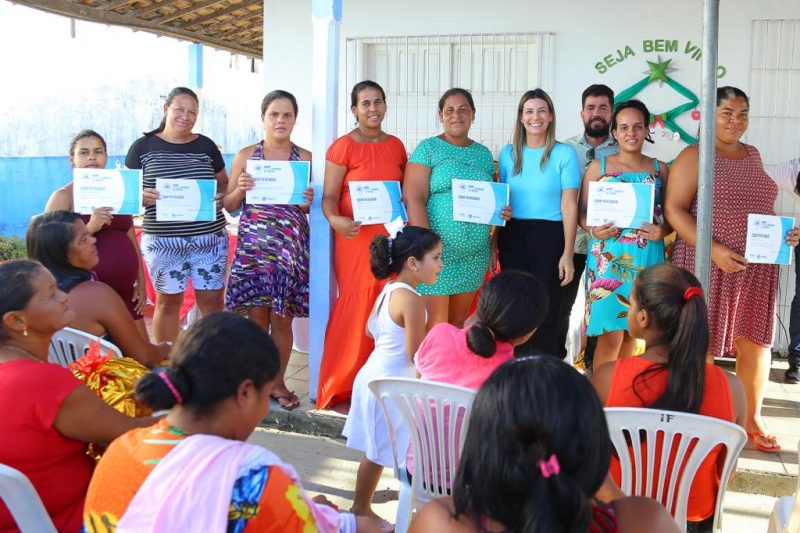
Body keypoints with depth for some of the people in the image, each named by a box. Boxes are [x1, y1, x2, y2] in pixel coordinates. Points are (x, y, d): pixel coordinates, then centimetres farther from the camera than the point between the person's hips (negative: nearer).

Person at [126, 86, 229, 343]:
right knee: (168, 301, 7)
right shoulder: (143, 146, 3)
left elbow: (224, 184, 16)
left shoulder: (206, 145, 9)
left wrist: (222, 196, -6)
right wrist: (142, 196, -17)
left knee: (212, 299, 3)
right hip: (163, 241, -1)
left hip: (209, 238, 2)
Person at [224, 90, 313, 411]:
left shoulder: (305, 158, 7)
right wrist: (240, 190, -11)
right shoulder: (246, 156, 7)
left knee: (282, 318, 3)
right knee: (256, 316, 1)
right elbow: (229, 206, 9)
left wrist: (310, 202, -11)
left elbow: (315, 206, 12)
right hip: (253, 244, 0)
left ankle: (278, 382, 19)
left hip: (291, 247, 0)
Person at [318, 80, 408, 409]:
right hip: (356, 237, -4)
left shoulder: (395, 146, 13)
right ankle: (341, 384, 6)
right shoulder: (343, 147, -2)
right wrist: (335, 220, -26)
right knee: (356, 306, -7)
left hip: (391, 237, 5)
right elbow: (329, 196, -6)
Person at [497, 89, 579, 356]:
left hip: (549, 236, -3)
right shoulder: (508, 153, 8)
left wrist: (568, 254, -9)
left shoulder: (564, 154, -2)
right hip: (512, 236, 3)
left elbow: (569, 206, -5)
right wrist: (493, 245, 9)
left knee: (546, 310, 1)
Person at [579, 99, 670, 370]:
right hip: (608, 257, -2)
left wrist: (663, 231, -8)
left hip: (647, 258, 2)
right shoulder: (598, 166, 7)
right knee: (611, 334, -9)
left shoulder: (660, 169, 11)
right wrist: (594, 230, -13)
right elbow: (582, 212, 6)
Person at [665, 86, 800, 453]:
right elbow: (674, 208, -13)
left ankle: (752, 419, 25)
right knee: (702, 345, 1)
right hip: (708, 266, -6)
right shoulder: (695, 157, -5)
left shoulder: (752, 155, 15)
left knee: (756, 342, 9)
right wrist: (713, 250, -21)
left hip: (756, 267, 6)